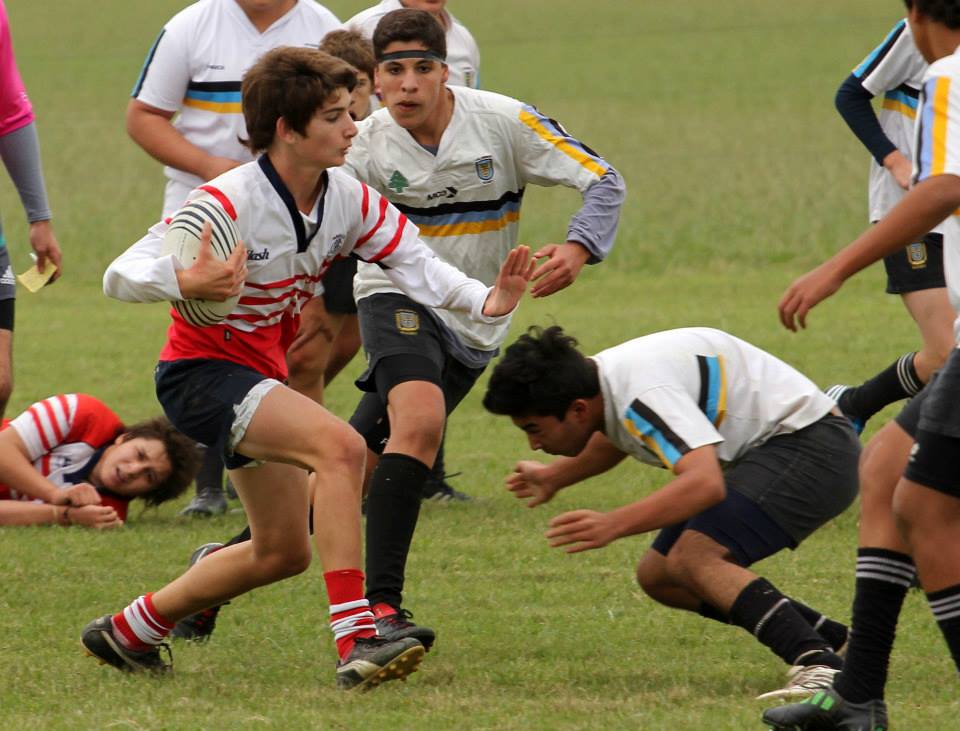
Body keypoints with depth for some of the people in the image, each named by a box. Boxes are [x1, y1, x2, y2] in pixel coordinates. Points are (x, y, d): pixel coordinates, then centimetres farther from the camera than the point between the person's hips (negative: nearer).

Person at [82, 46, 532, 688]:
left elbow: (415, 263, -3)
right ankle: (355, 640, -35)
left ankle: (128, 632, 33)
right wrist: (187, 283, -50)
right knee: (339, 445, -31)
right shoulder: (229, 202, -26)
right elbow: (120, 276, -29)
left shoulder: (348, 198, -6)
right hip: (202, 370, -9)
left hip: (263, 373, 9)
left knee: (283, 551, 17)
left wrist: (484, 300, -22)